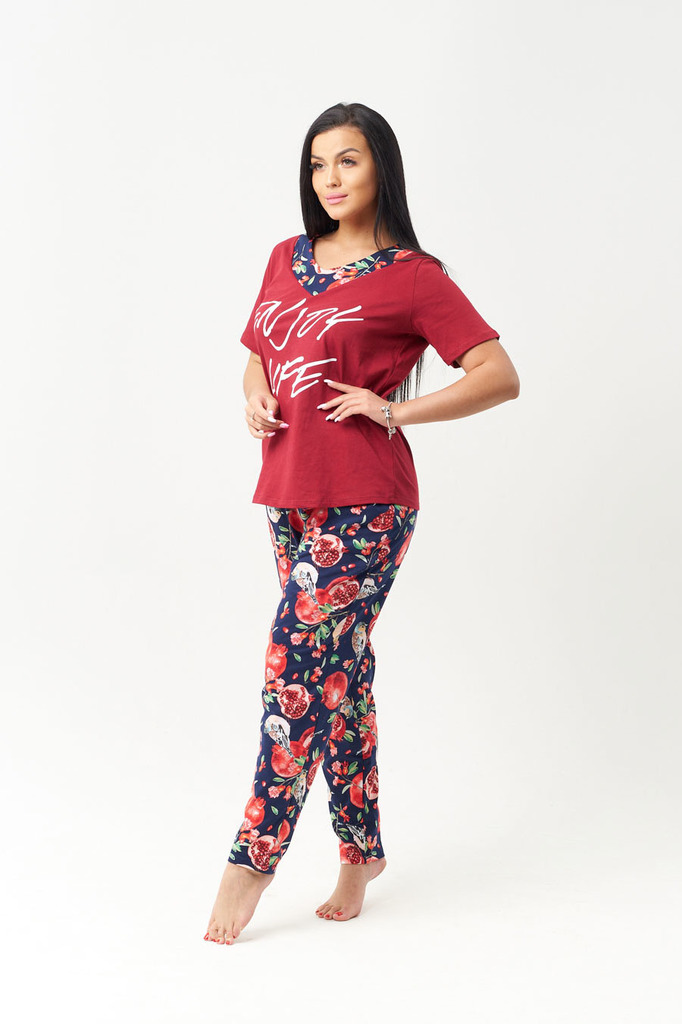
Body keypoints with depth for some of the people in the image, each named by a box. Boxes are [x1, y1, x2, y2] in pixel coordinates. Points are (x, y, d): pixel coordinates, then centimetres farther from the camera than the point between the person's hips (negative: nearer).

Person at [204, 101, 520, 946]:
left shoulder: (412, 276, -5)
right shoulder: (286, 259, 13)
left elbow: (500, 375, -8)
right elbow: (258, 353, 25)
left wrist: (395, 411, -13)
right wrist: (256, 399, 3)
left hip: (363, 503, -6)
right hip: (291, 495, 7)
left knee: (296, 662, -10)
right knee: (337, 670, 12)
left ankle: (252, 858, 0)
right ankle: (361, 847, 24)